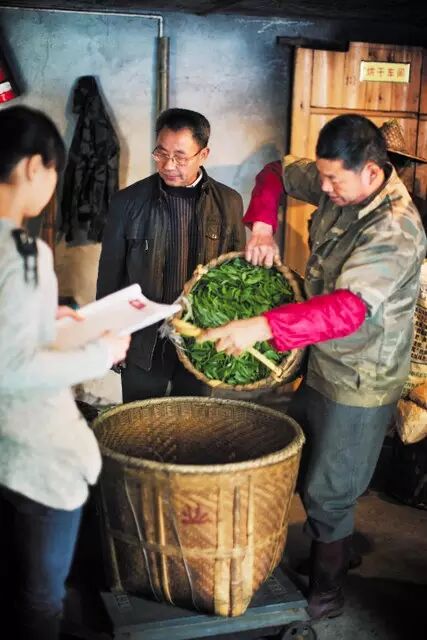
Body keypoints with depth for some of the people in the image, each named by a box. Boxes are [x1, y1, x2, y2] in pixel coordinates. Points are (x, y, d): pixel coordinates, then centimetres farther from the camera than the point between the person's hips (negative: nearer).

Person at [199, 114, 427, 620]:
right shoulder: (338, 186, -4)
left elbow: (348, 309, -40)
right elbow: (276, 174, 12)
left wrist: (262, 326, -47)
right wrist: (262, 226, -6)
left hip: (358, 387, -8)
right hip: (320, 365, 8)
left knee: (327, 495, 6)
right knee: (301, 473, 22)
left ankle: (326, 595, 29)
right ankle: (332, 552, 44)